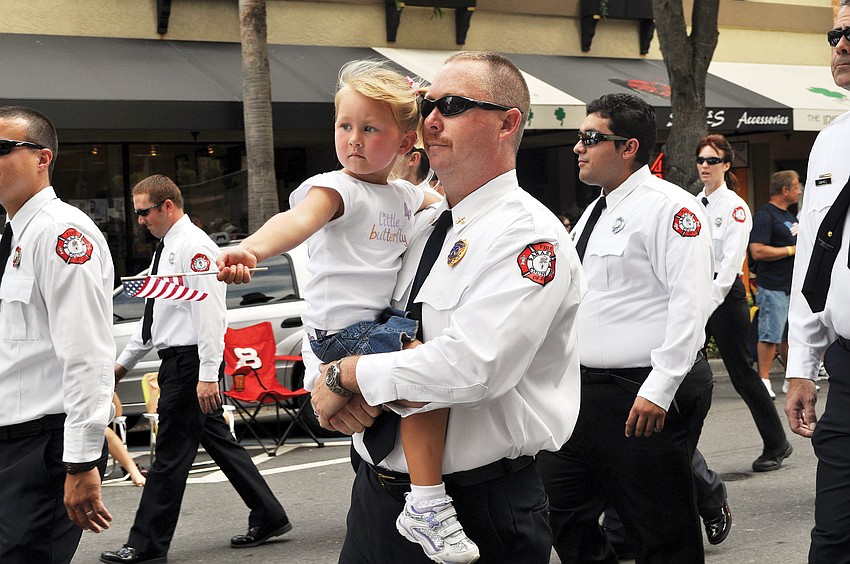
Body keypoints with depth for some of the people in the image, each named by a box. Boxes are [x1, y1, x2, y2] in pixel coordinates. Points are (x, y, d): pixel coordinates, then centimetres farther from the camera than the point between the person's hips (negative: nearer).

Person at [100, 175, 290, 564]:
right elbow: (155, 313, 25)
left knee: (172, 452, -4)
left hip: (190, 363, -10)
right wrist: (124, 361, 24)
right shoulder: (166, 248, 17)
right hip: (178, 361, 10)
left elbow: (210, 314, -21)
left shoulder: (194, 246, -14)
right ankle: (268, 517, 20)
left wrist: (207, 375, -24)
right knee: (217, 440, 13)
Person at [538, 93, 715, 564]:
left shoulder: (668, 207, -11)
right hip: (580, 392, 9)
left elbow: (691, 302, -20)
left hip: (641, 402, -9)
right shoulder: (594, 213, 17)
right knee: (567, 521, 12)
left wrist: (659, 389, -24)